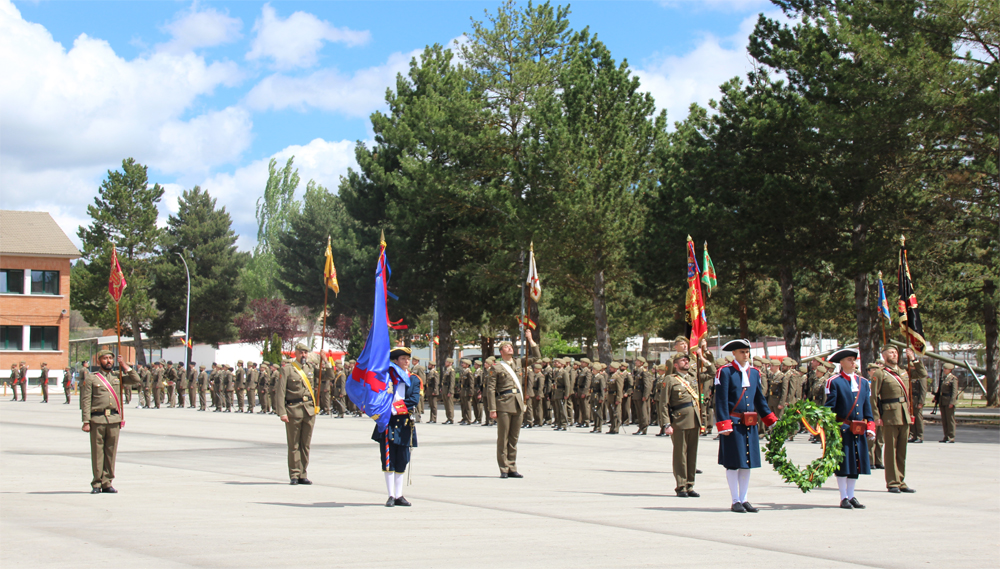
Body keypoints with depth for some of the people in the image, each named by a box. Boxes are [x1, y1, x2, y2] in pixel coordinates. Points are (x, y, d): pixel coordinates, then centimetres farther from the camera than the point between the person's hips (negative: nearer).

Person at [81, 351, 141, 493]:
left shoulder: (118, 377, 15)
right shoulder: (91, 378, 4)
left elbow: (136, 380, 11)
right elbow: (86, 401, 0)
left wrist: (124, 365, 8)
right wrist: (86, 422, -8)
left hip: (114, 419, 3)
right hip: (97, 420, -3)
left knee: (111, 452, 4)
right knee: (97, 452, -1)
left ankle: (107, 483, 11)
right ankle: (96, 484, 5)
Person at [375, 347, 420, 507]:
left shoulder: (414, 380, 10)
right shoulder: (385, 376, 6)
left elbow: (415, 400, -3)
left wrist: (395, 407, -13)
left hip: (404, 424, 2)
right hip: (388, 422, -2)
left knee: (401, 461, 5)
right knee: (388, 460, -5)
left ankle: (399, 495, 11)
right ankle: (391, 496, -3)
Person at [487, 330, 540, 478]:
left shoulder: (518, 363, 17)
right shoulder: (496, 367, 1)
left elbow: (536, 357, 24)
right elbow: (490, 388, -4)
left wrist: (530, 340, 15)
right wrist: (492, 409, -11)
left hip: (518, 405, 5)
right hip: (504, 405, -5)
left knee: (514, 438, 8)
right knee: (503, 438, -2)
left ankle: (512, 468, 12)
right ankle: (504, 469, 1)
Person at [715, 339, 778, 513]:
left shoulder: (754, 373, 13)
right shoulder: (725, 372, -5)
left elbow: (760, 398, 19)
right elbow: (721, 400, -9)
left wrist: (770, 419, 12)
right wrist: (724, 424, -15)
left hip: (750, 425, 6)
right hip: (733, 424, -6)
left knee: (747, 462, 9)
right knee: (733, 464, -1)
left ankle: (744, 500, 17)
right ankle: (736, 501, 6)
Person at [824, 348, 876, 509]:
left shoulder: (864, 383, 13)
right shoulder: (834, 382, -3)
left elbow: (867, 407, 14)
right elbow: (829, 408, -6)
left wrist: (870, 427, 6)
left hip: (859, 430, 5)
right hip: (842, 428, -5)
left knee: (856, 463, 8)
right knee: (842, 463, -1)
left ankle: (851, 496, 17)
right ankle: (843, 498, 5)